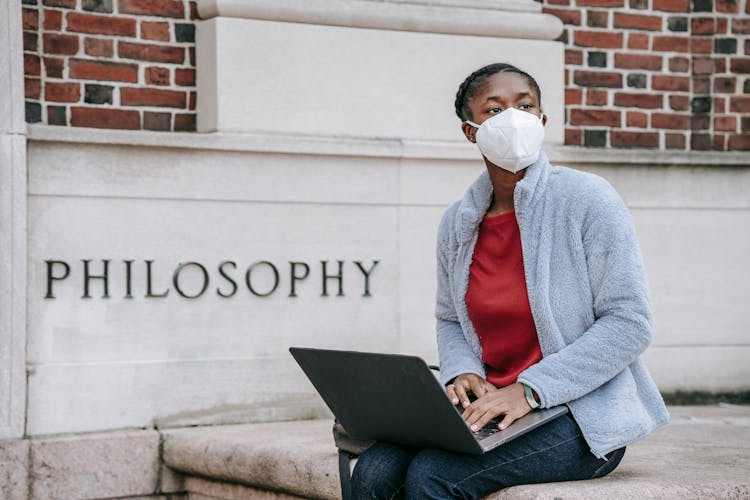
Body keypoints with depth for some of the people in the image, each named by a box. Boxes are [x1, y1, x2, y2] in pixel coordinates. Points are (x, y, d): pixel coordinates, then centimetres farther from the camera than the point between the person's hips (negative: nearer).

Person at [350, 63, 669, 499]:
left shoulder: (587, 199, -7)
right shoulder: (458, 222, 9)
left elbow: (629, 323, -12)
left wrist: (529, 389, -19)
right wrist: (463, 372, -2)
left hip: (583, 415, -5)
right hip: (487, 408, 5)